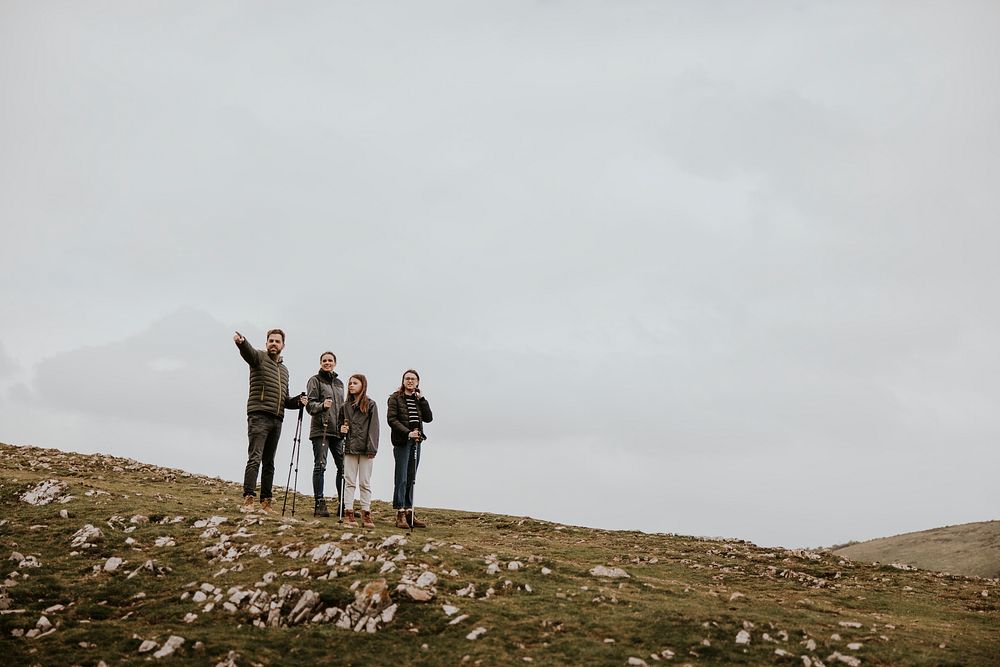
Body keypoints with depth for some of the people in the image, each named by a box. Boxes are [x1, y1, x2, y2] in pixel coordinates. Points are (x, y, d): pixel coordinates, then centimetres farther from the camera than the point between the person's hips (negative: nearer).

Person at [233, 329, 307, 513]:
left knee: (269, 463, 7)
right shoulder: (260, 357, 4)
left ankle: (265, 501, 9)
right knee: (255, 458, -16)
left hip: (276, 420, 7)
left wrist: (298, 401, 7)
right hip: (259, 417, -7)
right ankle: (248, 498, -21)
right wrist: (241, 342, -45)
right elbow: (248, 351, -22)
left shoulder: (284, 370, 24)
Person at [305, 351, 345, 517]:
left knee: (343, 466, 2)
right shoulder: (315, 380, 2)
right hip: (320, 429, -6)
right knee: (320, 466, -7)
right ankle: (319, 504, -5)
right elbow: (310, 404, -7)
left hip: (338, 430, 6)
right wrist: (322, 405, -26)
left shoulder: (339, 383, 21)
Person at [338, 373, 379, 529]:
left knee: (365, 483, 2)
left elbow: (373, 427, -3)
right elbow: (339, 423, 22)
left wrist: (372, 448, -10)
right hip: (350, 448, 3)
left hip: (366, 449, -3)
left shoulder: (371, 405, 2)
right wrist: (342, 429, -2)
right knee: (350, 482, 2)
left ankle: (366, 514, 5)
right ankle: (348, 513, 2)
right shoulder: (345, 406, 12)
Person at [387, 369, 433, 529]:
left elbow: (429, 418, 5)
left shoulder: (418, 399, 15)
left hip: (416, 442, 6)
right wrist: (407, 433, -19)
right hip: (401, 442, -6)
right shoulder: (396, 398, -1)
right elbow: (391, 419, -10)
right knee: (401, 479, -7)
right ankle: (400, 514, -7)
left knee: (411, 479, 7)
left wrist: (422, 400, -3)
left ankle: (409, 512, 10)